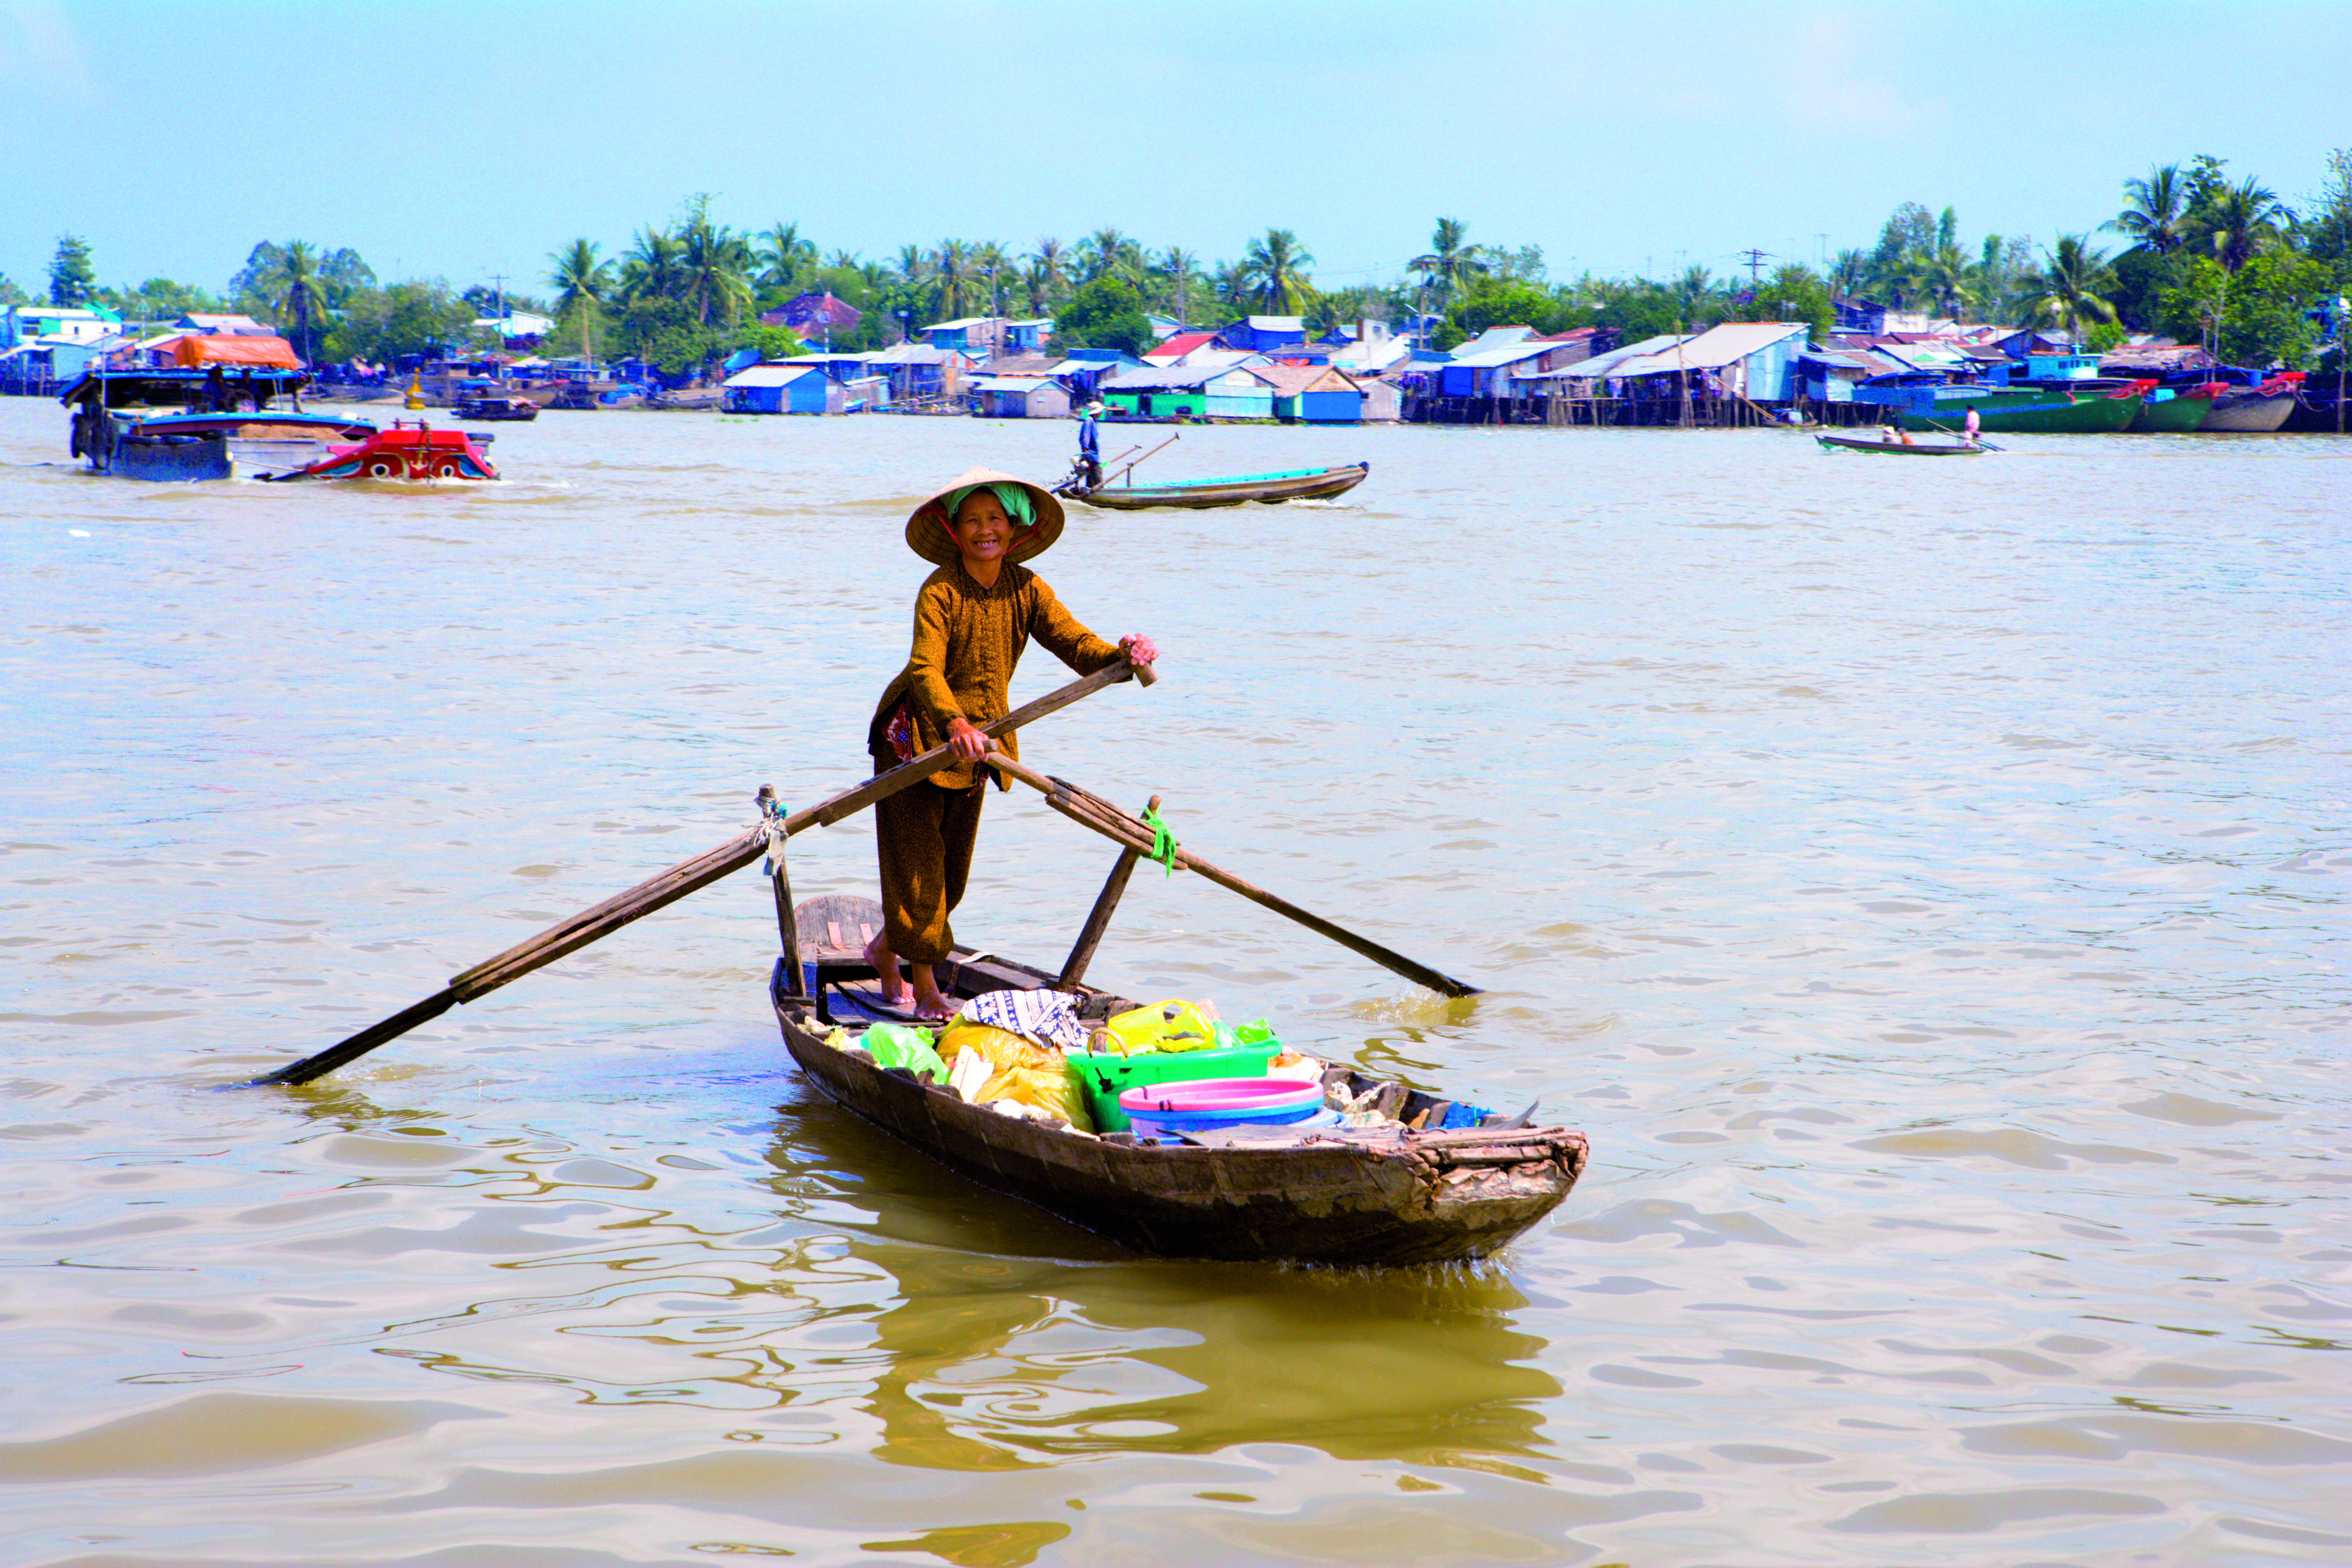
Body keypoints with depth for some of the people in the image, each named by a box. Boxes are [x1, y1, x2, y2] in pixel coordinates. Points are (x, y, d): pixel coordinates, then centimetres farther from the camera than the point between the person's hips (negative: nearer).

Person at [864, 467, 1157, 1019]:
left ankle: (885, 950, 38)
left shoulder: (1027, 590, -5)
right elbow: (925, 669, -32)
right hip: (914, 734, -6)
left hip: (975, 741, 6)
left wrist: (1122, 655, -36)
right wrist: (955, 724, -50)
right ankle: (926, 990, 9)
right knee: (916, 859, -4)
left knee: (951, 868, 15)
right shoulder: (940, 591, -21)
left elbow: (1077, 645, -15)